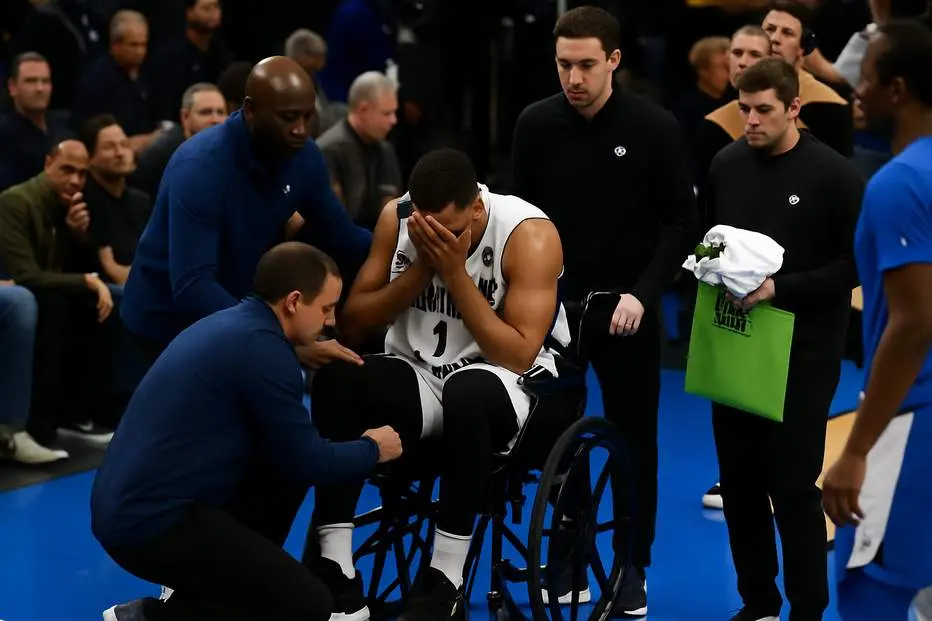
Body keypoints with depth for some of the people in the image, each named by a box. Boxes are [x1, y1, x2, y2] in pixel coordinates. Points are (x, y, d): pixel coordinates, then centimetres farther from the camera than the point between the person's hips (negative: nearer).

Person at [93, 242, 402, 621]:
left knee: (284, 472, 19)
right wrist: (372, 449, 10)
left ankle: (216, 586, 16)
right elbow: (307, 461, -9)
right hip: (151, 523, -10)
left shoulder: (232, 323, 14)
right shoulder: (261, 345, -15)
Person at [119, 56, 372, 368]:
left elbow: (340, 236, 2)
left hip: (237, 312, 6)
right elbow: (191, 288, -37)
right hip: (171, 321, -6)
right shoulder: (200, 167, -29)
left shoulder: (303, 156, -9)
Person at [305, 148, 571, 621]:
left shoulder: (529, 234, -18)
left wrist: (455, 272, -26)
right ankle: (333, 573, -25)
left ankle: (445, 583, -28)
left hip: (514, 390, -4)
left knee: (467, 392, -39)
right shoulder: (396, 217, -6)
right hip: (418, 377, 4)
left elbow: (519, 356, -22)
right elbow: (351, 324, -4)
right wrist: (421, 268, -17)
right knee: (337, 378, -27)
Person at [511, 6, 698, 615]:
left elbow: (681, 222, -4)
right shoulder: (536, 123, -2)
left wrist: (643, 293, -14)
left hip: (626, 307, -2)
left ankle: (633, 568, 16)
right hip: (555, 304, 2)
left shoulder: (655, 128, -8)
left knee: (634, 442, 5)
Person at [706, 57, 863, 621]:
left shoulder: (834, 175, -8)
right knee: (739, 480, 9)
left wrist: (781, 289, -20)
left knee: (793, 484, -5)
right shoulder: (726, 165, 6)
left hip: (803, 352, -5)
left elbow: (855, 263, -10)